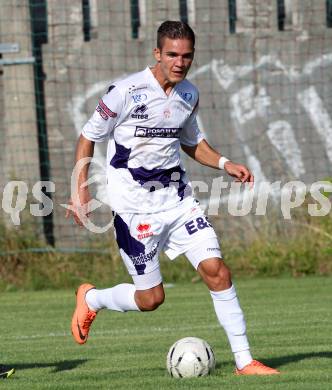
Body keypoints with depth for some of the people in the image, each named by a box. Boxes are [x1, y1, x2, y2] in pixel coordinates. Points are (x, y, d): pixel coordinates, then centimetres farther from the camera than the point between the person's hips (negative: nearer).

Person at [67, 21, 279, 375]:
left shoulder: (189, 94, 4)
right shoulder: (127, 92, -15)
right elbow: (88, 137, -4)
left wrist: (224, 164, 6)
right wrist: (80, 187, -11)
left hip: (177, 198, 5)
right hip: (134, 206, -5)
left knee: (216, 270, -9)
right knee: (150, 298, -2)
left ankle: (244, 362, -4)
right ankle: (90, 299, 29)